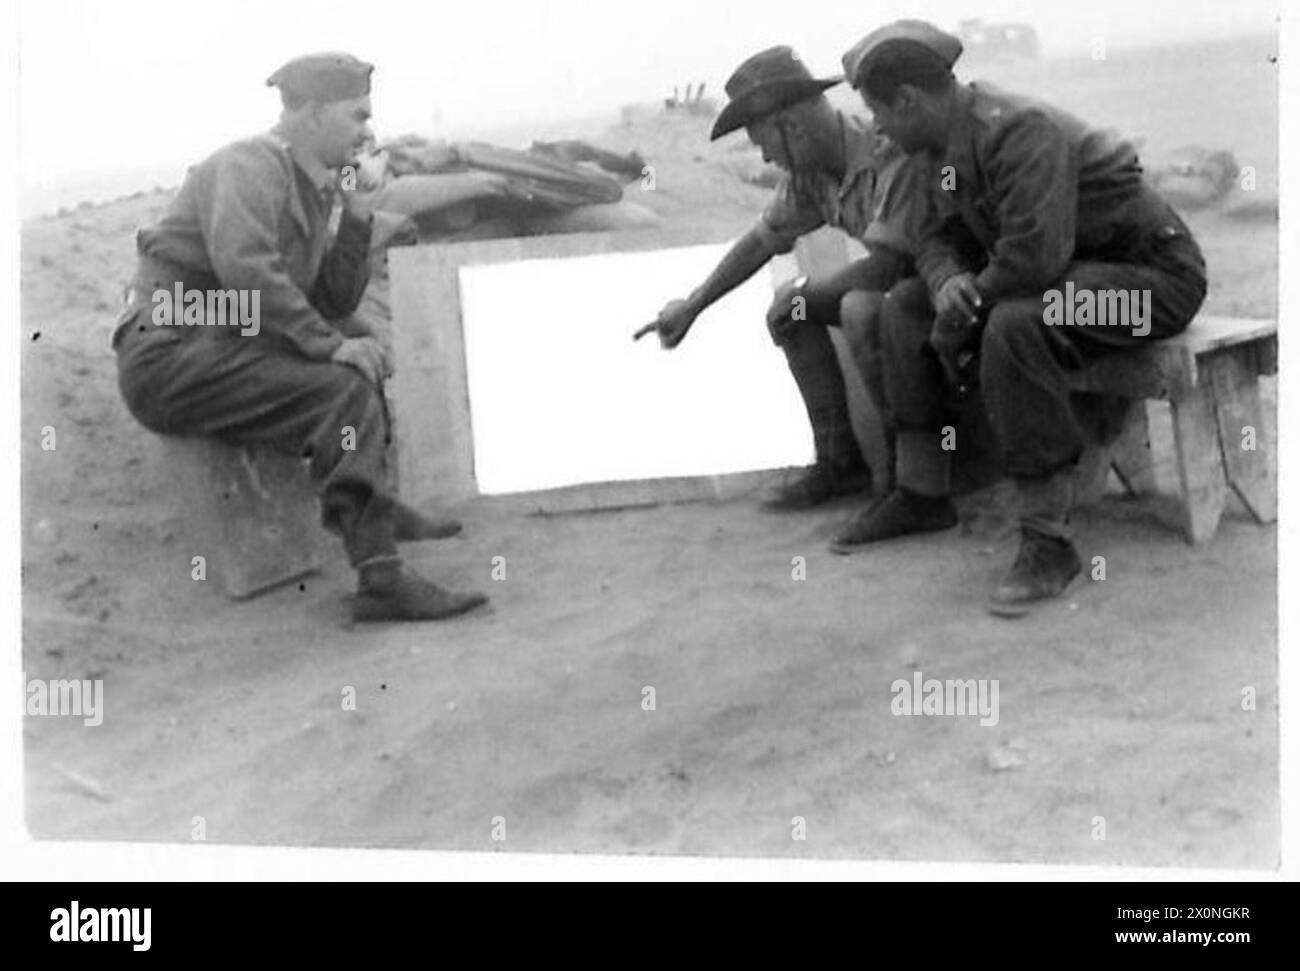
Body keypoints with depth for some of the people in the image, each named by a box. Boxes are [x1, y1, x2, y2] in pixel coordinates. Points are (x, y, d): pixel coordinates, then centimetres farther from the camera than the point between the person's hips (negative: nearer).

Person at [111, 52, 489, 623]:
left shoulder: (314, 187, 18)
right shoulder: (250, 166, -11)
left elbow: (334, 306, 16)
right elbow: (244, 266, -29)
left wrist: (351, 212, 7)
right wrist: (330, 344, -25)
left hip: (220, 348, 10)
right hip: (170, 356, -10)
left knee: (363, 346, 18)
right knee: (350, 395, -24)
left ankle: (379, 507, 17)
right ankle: (380, 582, -30)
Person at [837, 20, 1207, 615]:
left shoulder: (1019, 131, -27)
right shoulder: (945, 144, 3)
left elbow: (1034, 255, -36)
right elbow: (943, 237, 10)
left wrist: (961, 316, -20)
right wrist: (948, 284, -14)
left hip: (1152, 273, -10)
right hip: (1069, 274, 10)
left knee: (1014, 328, -37)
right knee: (906, 308, 5)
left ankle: (1048, 540, -30)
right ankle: (922, 498, 13)